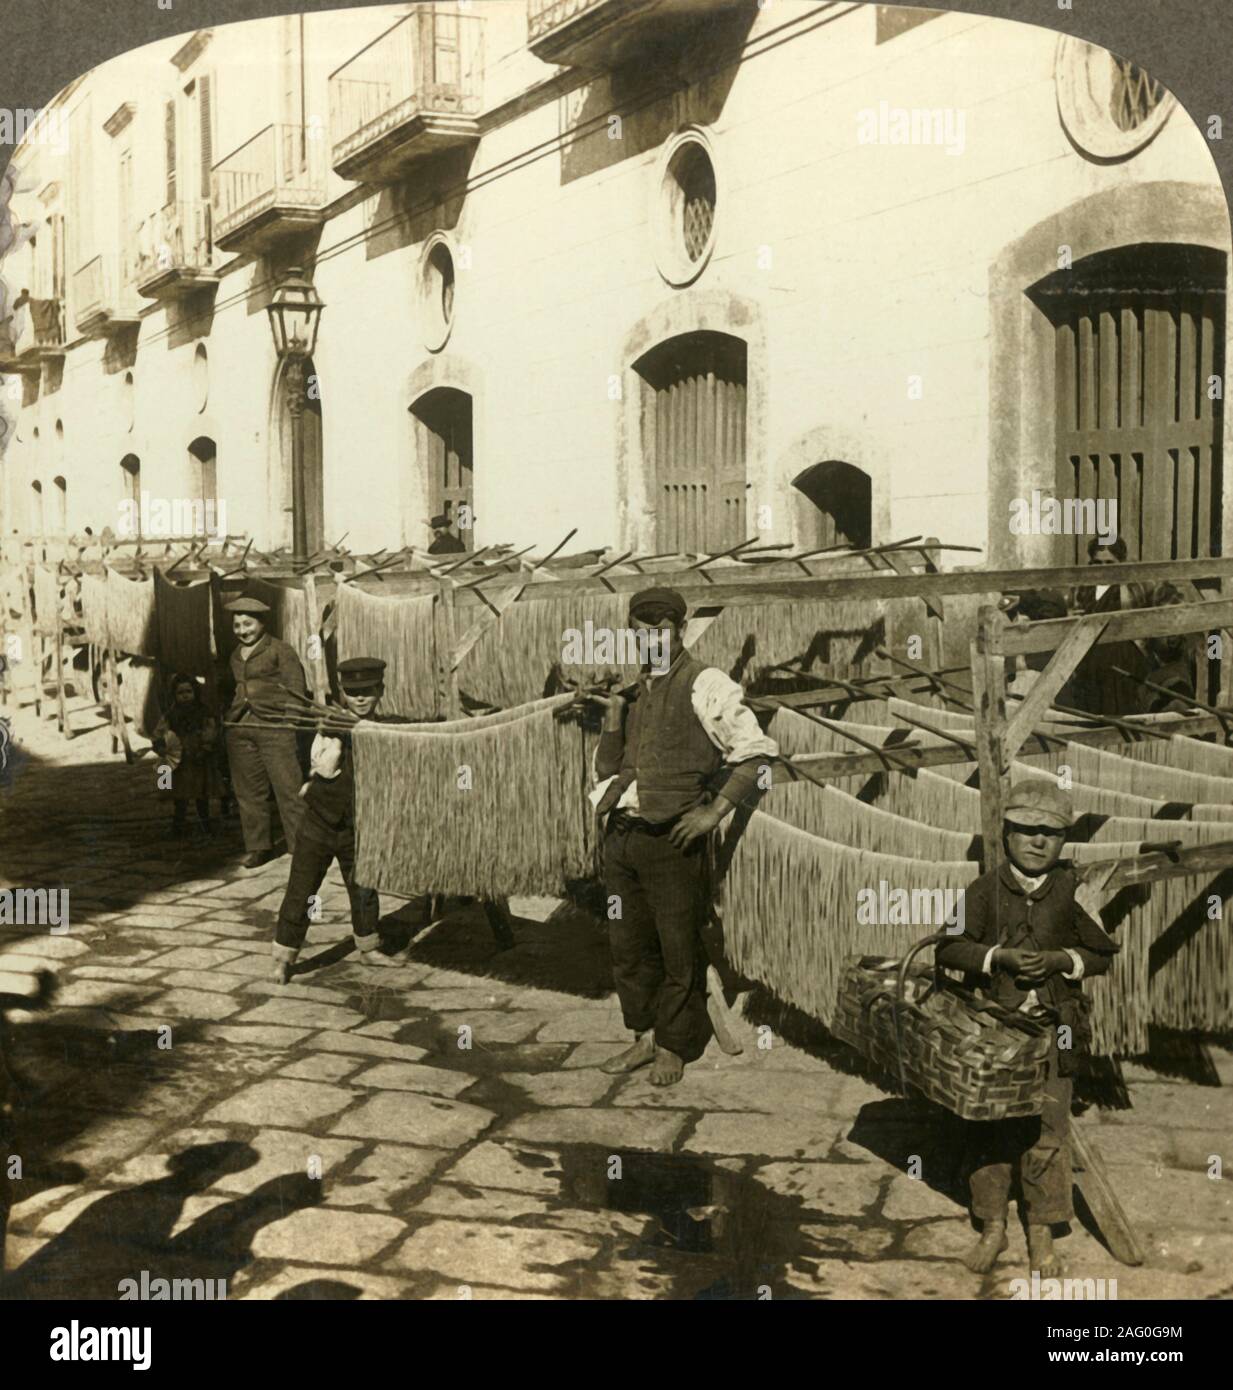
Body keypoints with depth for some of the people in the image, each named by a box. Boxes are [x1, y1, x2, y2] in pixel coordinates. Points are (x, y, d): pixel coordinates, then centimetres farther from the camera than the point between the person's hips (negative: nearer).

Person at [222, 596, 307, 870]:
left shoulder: (279, 650, -1)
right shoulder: (235, 655, 19)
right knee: (248, 791, 7)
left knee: (288, 788, -9)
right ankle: (259, 847, 16)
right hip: (239, 728, 7)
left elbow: (296, 689, -6)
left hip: (273, 726, -6)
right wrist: (226, 717, 16)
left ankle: (301, 845, -4)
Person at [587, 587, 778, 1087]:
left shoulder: (704, 685, -7)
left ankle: (673, 1046, 19)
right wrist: (614, 715, 1)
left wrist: (715, 810, -11)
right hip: (621, 835, 6)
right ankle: (645, 1036, 27)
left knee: (678, 947, 5)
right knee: (629, 944, 13)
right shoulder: (631, 689, 14)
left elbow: (756, 750, -8)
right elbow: (606, 768, 17)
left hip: (670, 838, -6)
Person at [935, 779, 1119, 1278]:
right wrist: (1001, 956, -21)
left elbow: (1100, 954, 4)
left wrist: (1060, 960, -14)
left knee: (1048, 1127, 3)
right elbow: (950, 947, -8)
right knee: (988, 1127, 7)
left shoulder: (1074, 893, -1)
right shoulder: (986, 890, -4)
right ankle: (992, 1228, 22)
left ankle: (1041, 1235, 18)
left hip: (1051, 1028, 0)